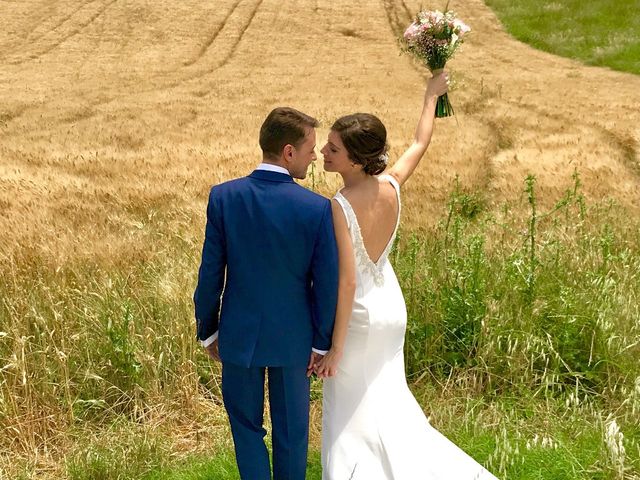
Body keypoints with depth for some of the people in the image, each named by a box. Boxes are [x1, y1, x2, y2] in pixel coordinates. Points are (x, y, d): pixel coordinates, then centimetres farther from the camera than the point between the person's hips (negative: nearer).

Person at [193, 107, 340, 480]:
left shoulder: (223, 196, -12)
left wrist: (208, 330, 7)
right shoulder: (317, 207, -17)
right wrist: (321, 341, 4)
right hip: (293, 338, 0)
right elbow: (326, 283, -11)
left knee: (246, 423, 18)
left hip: (239, 335, 1)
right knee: (291, 428, 17)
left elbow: (210, 273, -7)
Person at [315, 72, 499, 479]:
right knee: (387, 401, 23)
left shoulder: (340, 207, -26)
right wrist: (432, 96, 26)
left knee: (352, 416, 8)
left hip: (358, 315, -7)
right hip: (391, 308, 7)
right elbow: (421, 144, 11)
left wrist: (335, 348, -20)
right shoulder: (391, 185, -9)